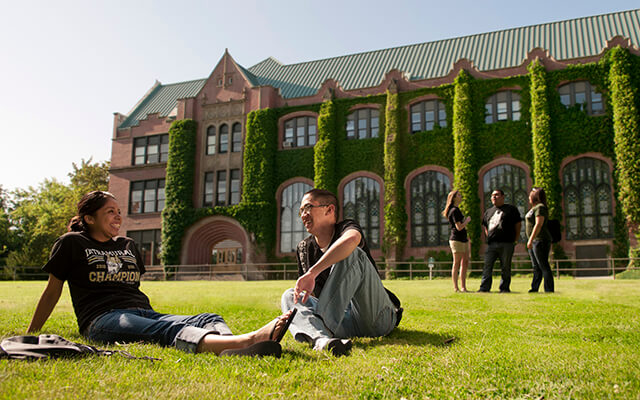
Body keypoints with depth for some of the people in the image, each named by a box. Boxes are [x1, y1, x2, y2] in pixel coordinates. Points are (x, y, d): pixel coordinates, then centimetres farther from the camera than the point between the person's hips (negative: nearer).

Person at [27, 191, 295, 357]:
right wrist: (30, 335, 12)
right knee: (166, 329, -38)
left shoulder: (128, 246, 25)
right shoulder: (72, 244, 10)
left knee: (207, 320, -23)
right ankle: (245, 341, -66)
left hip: (143, 313, 7)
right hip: (103, 318, -6)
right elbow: (53, 291, 12)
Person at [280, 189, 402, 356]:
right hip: (345, 324, 6)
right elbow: (309, 293, 21)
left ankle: (323, 325, -35)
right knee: (290, 295, -9)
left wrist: (312, 273, -34)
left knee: (351, 254, -23)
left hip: (378, 319, -5)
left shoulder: (346, 227, -4)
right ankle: (321, 339, -44)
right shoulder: (304, 249, 14)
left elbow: (351, 239, -32)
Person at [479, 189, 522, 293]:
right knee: (487, 267, -2)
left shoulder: (511, 209, 6)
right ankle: (484, 288, 1)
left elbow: (518, 225, 5)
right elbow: (484, 225, 29)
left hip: (506, 243, -4)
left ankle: (504, 288, 10)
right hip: (491, 244, 4)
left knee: (505, 268, 1)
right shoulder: (488, 212, 19)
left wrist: (515, 240, 0)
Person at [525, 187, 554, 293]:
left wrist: (530, 240, -24)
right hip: (534, 241, 10)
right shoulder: (534, 208, 19)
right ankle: (534, 288, 14)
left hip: (540, 241, -10)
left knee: (543, 266, -9)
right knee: (536, 267, 11)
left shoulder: (540, 207, -12)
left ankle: (549, 290, -8)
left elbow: (538, 225, -21)